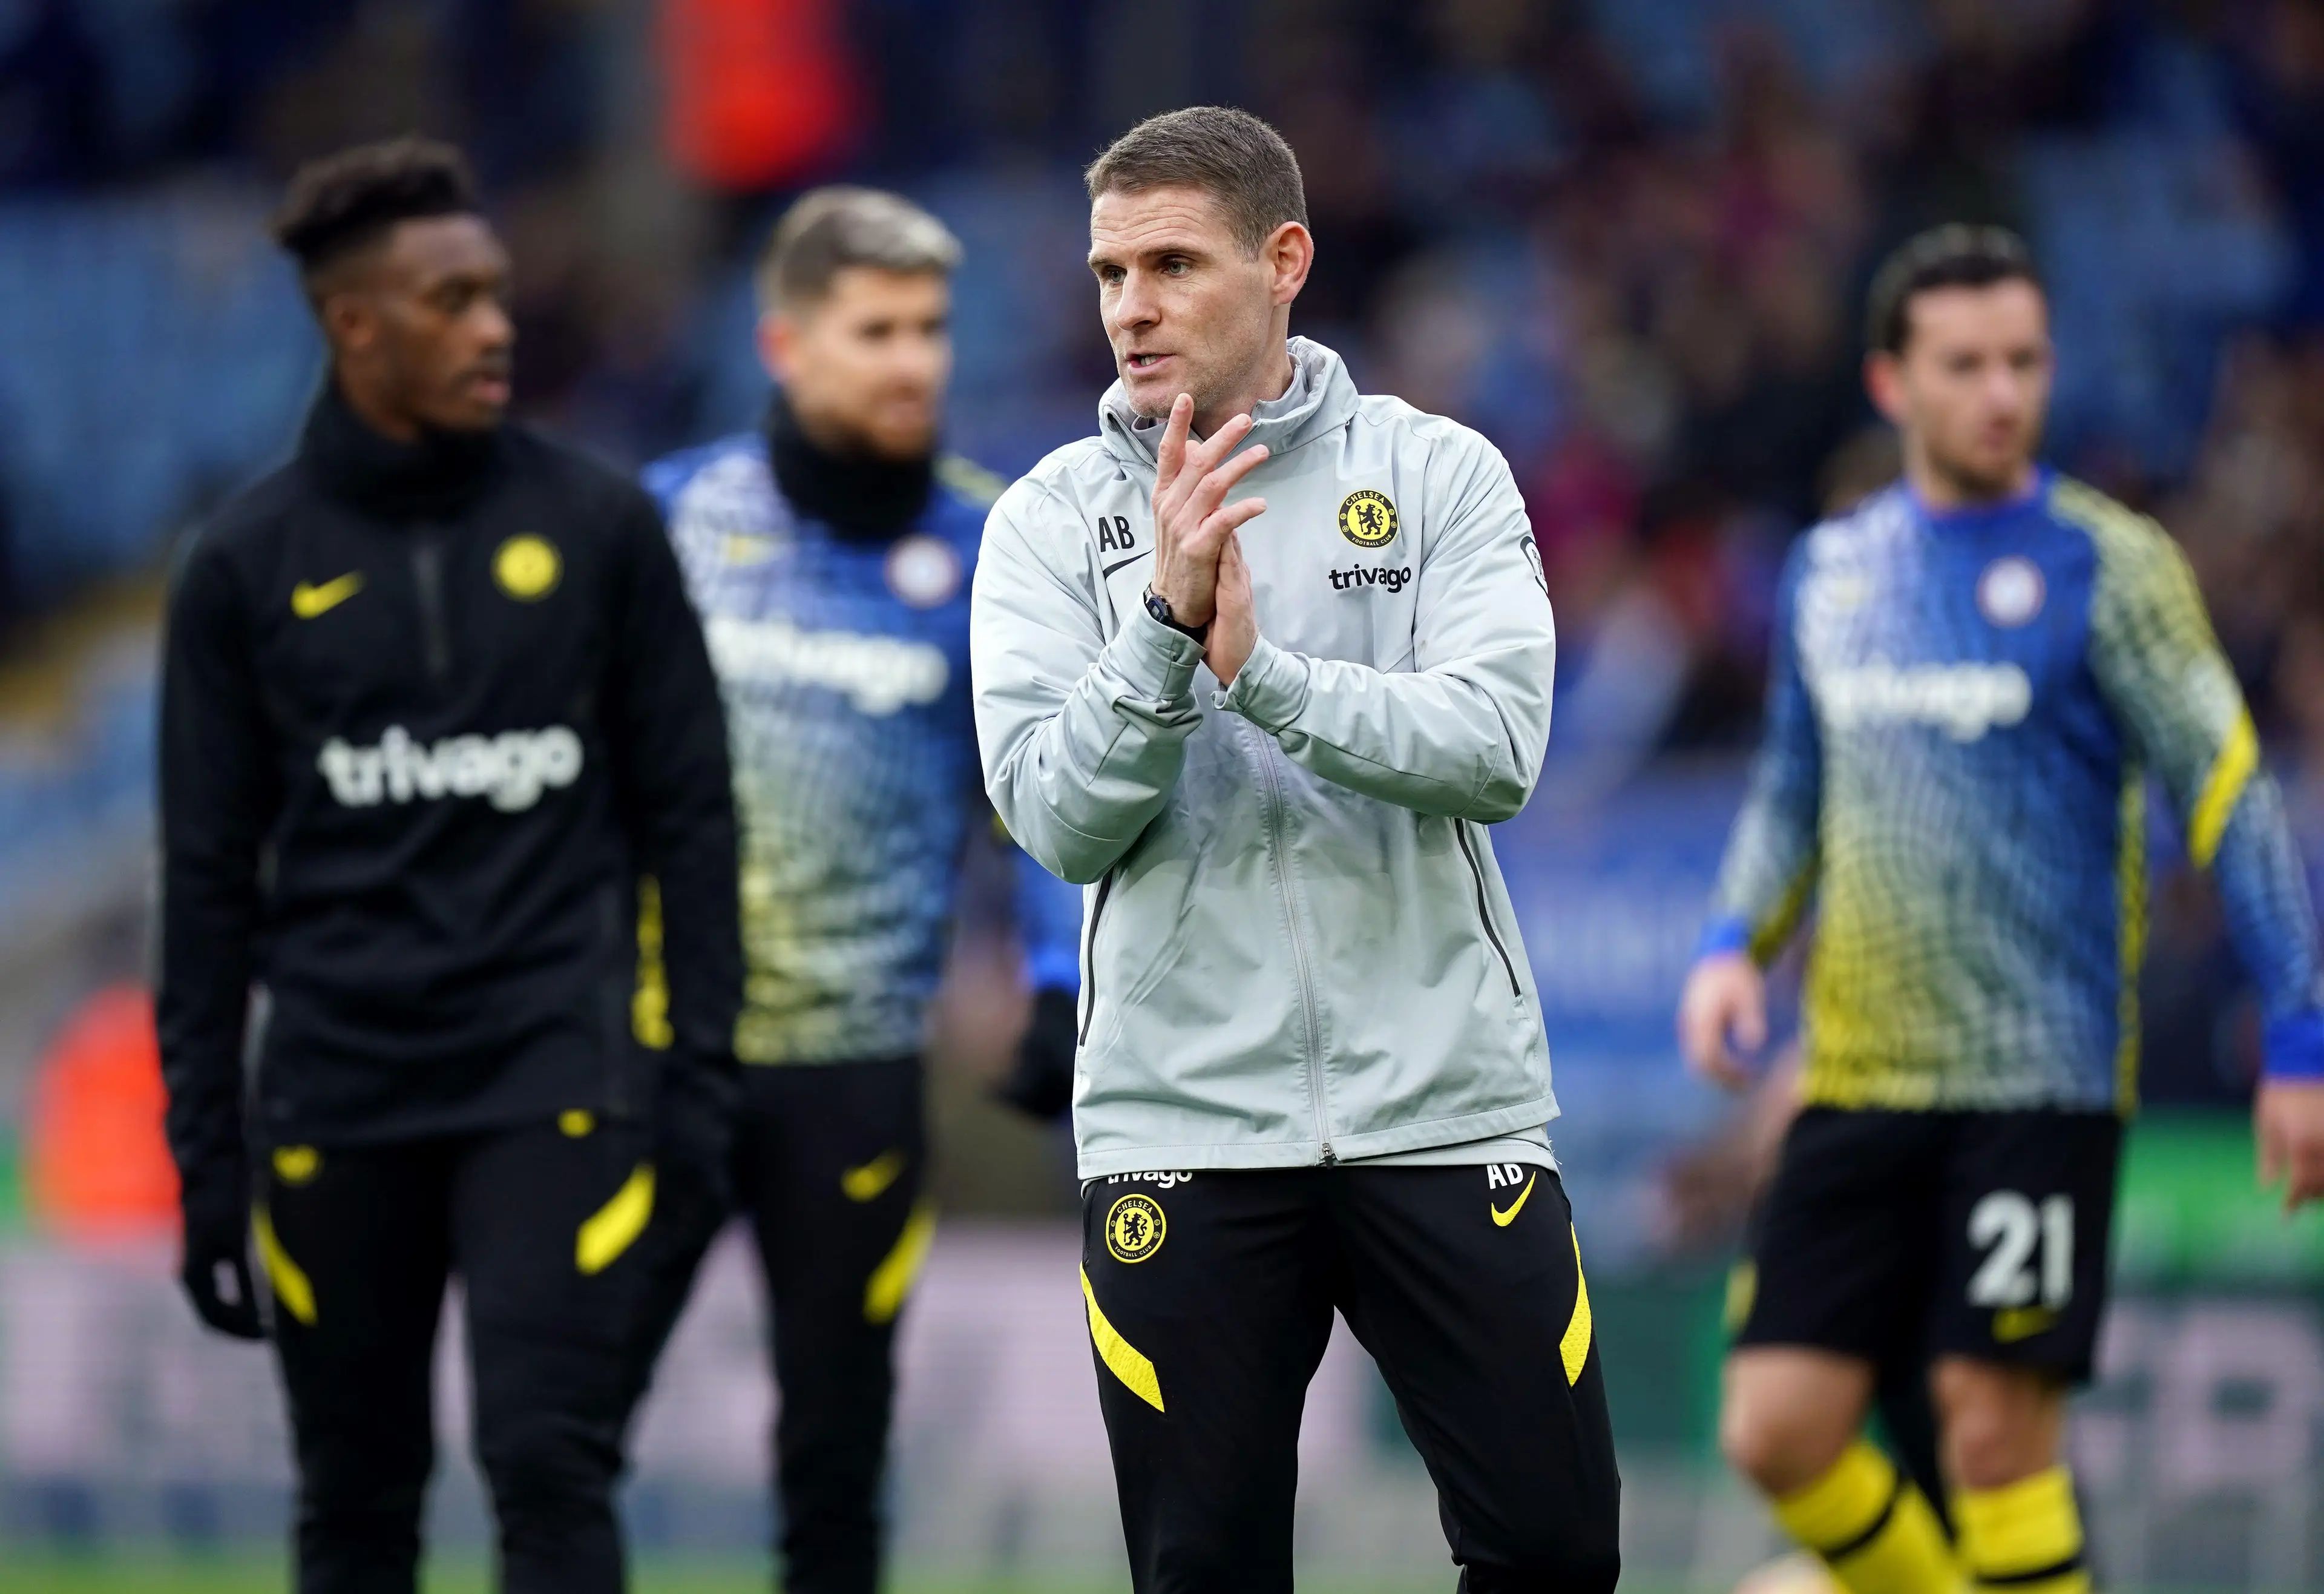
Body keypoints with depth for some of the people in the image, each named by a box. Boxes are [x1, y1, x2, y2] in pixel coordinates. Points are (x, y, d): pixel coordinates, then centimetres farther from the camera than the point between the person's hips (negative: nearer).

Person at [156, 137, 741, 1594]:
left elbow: (687, 807, 7)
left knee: (549, 1461, -12)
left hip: (553, 1077, -1)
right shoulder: (249, 568, 3)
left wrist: (704, 1061, 0)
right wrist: (206, 1151, 4)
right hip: (336, 1102, 1)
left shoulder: (600, 528, 3)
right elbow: (212, 876, 7)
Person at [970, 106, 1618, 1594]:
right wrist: (1167, 624, -20)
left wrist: (1260, 669, -21)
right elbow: (1059, 819, -6)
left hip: (1444, 1106, 0)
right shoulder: (1053, 518, 3)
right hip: (1183, 1124, 0)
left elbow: (1497, 747, -11)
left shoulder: (1441, 474, 2)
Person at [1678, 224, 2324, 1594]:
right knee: (1778, 1429, -2)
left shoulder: (2107, 567, -4)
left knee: (1995, 1428, -11)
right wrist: (1734, 944, 6)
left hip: (2041, 1073, -5)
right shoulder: (1831, 569, 12)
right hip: (1858, 1076, 5)